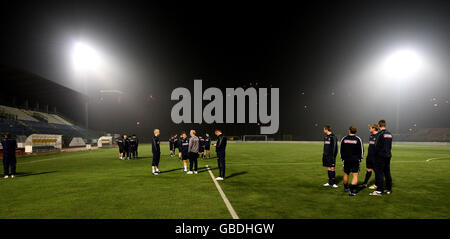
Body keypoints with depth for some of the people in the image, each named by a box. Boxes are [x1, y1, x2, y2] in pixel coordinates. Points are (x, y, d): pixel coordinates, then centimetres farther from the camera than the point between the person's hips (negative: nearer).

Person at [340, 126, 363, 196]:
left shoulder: (343, 139, 0)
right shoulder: (358, 139, -5)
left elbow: (341, 150, 5)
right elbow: (361, 150, 0)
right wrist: (360, 159, 11)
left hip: (346, 160, 2)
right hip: (355, 160, -2)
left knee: (346, 174, 17)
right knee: (355, 175, -1)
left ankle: (346, 188, 36)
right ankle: (352, 191, -10)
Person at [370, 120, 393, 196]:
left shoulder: (380, 134, -15)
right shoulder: (390, 134, 10)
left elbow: (377, 146, -16)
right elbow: (390, 145, 14)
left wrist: (375, 154, -2)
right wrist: (387, 152, 17)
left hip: (381, 156, -8)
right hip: (388, 156, 8)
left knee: (379, 173, -4)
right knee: (387, 173, 14)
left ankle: (379, 190, -3)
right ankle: (389, 189, 20)